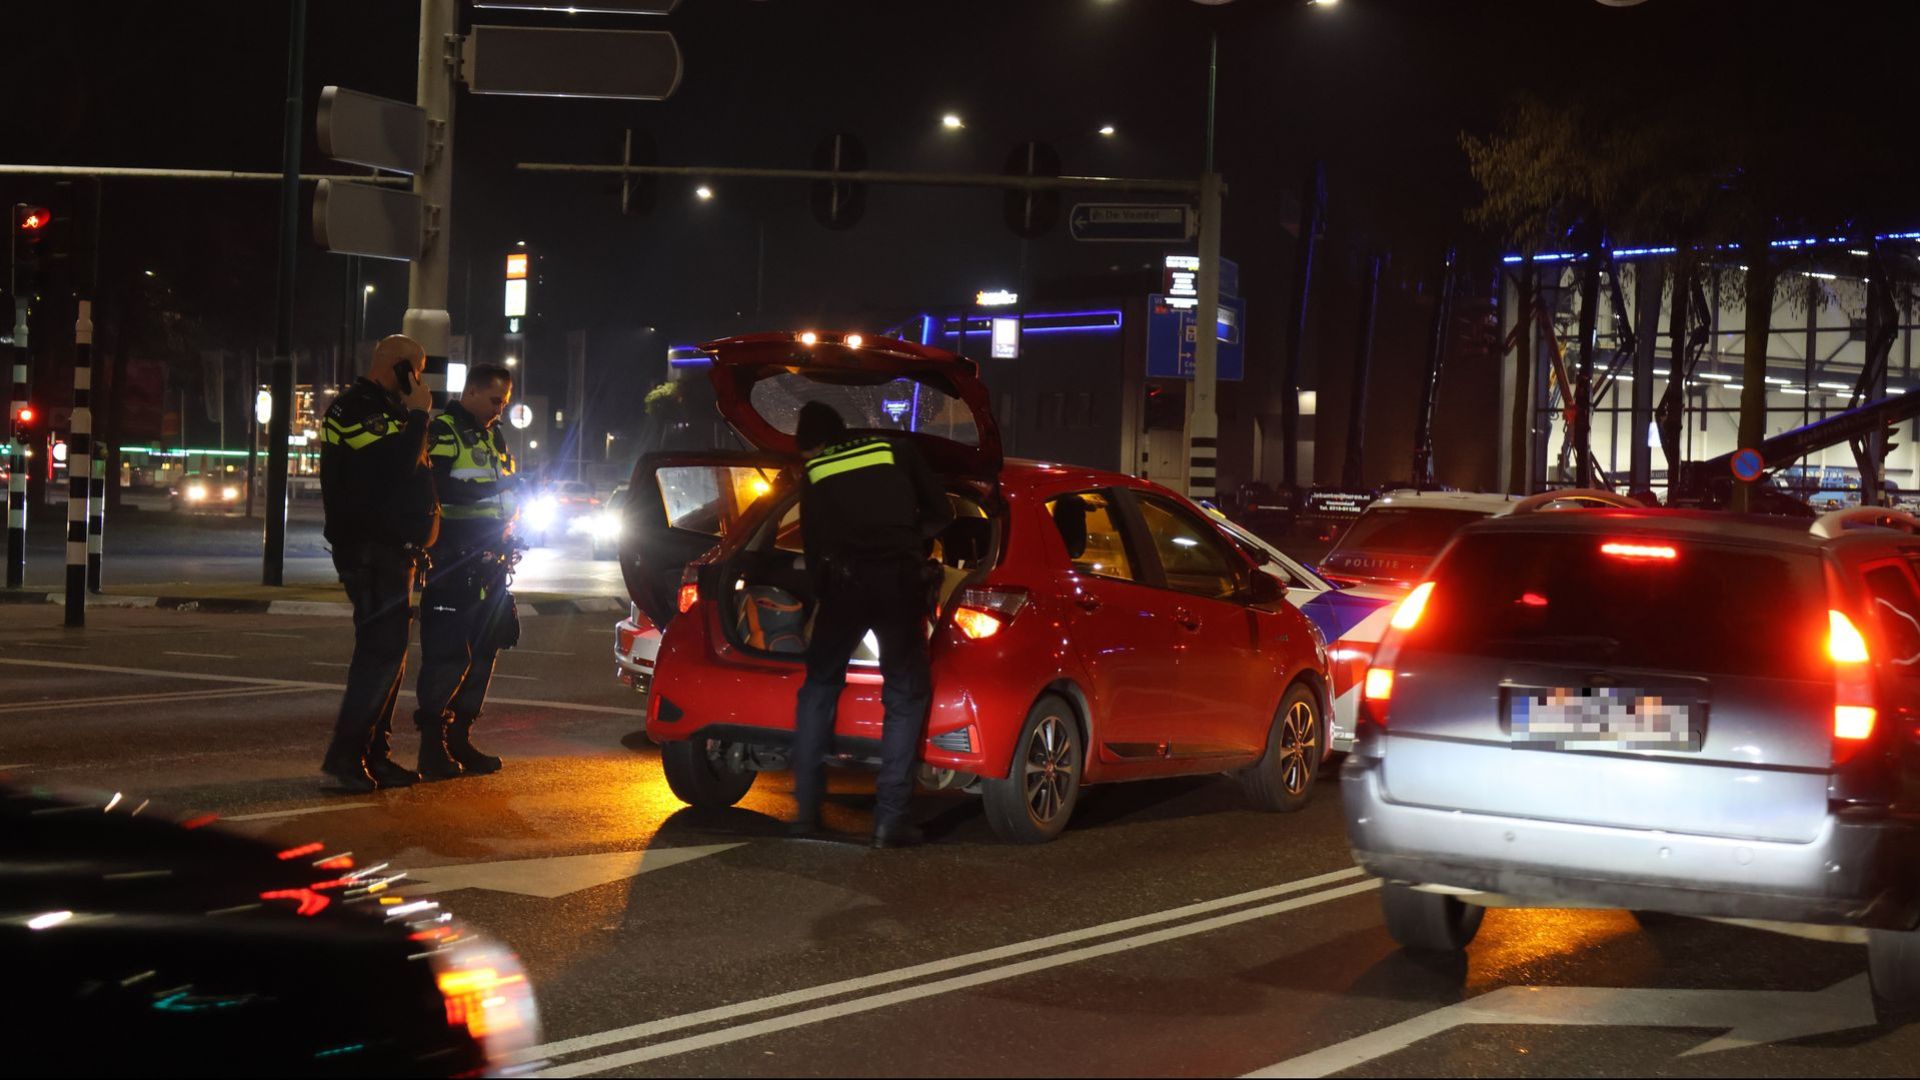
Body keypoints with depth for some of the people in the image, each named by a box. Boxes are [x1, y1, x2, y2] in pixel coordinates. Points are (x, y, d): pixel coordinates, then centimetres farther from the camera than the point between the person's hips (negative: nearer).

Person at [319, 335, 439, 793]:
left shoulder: (385, 410, 22)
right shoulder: (357, 409, -11)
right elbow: (395, 467, -23)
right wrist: (417, 415, -14)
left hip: (393, 549, 11)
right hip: (371, 550, -11)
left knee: (387, 651, 12)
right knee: (382, 648, -16)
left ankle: (374, 754, 17)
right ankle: (346, 753, -15)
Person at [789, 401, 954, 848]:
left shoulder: (815, 477, 18)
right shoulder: (898, 453, 17)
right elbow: (941, 513, 17)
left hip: (843, 583, 1)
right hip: (900, 581, -1)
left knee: (818, 689, 18)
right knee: (905, 696, 8)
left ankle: (806, 809, 15)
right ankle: (890, 819, 0)